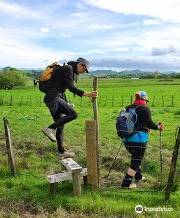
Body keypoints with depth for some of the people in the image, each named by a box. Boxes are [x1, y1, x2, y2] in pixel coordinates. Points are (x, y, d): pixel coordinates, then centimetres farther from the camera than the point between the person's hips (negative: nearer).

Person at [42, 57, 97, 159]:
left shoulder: (72, 73, 23)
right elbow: (71, 87, -17)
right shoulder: (68, 68, -7)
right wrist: (87, 94, -22)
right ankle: (50, 129, -17)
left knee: (60, 125, 11)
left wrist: (66, 104, 27)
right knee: (73, 114, -22)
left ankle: (62, 152, 18)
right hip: (53, 98, -10)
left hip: (53, 99, 10)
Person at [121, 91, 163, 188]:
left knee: (136, 158, 26)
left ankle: (138, 176, 41)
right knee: (136, 161, 5)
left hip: (127, 139, 7)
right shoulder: (144, 108, -8)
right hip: (139, 139, -6)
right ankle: (126, 183, 6)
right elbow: (149, 123, -11)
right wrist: (158, 127, 6)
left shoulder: (128, 108, 8)